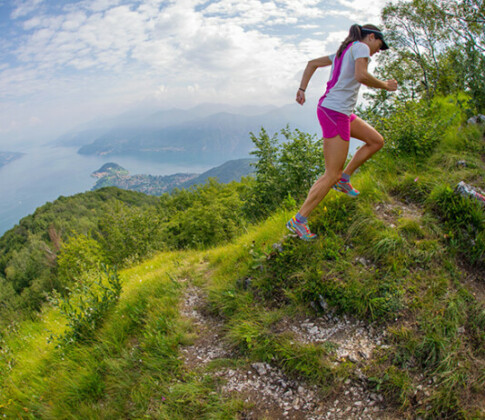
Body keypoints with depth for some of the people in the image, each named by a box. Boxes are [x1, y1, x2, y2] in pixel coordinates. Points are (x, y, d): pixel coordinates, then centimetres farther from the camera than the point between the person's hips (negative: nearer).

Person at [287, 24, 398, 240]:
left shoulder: (343, 51, 22)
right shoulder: (361, 47, -4)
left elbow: (312, 63, 25)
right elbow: (361, 76, -22)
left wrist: (302, 89, 19)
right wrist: (385, 85, -7)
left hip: (342, 113, 10)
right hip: (335, 112, -10)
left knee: (376, 141, 17)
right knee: (331, 175, -7)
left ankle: (344, 178, 18)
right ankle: (298, 221, -3)